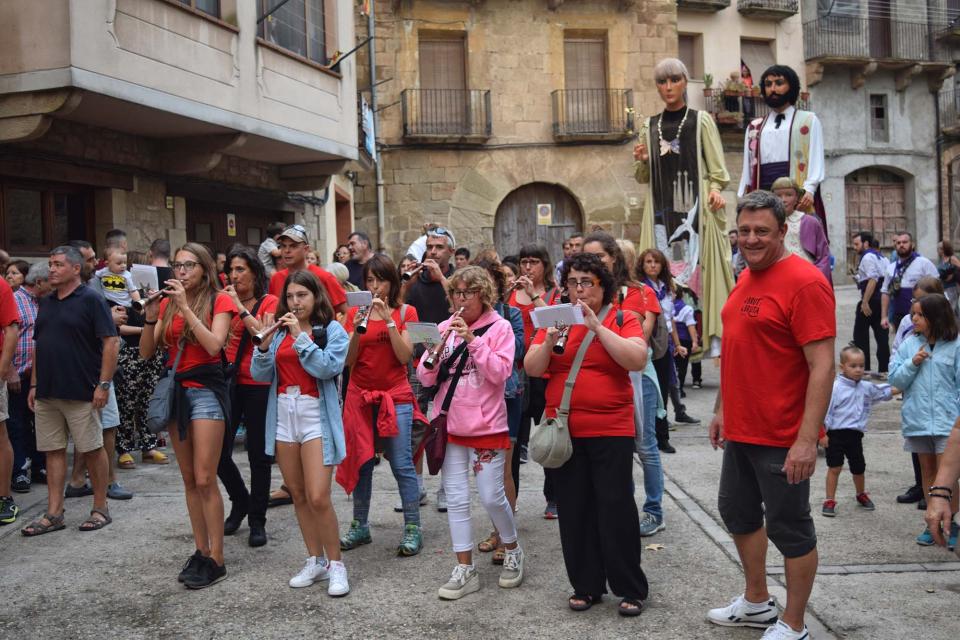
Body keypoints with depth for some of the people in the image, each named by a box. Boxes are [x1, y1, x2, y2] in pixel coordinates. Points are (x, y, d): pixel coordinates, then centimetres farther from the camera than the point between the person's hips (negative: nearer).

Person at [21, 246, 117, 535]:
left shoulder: (90, 300, -7)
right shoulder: (46, 303, 14)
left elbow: (111, 342, -12)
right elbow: (38, 346, 20)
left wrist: (104, 384, -17)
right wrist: (34, 384, 14)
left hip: (81, 392, -7)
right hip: (47, 393, 7)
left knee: (92, 449, 2)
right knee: (53, 451, 8)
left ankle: (100, 509, 13)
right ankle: (54, 514, 14)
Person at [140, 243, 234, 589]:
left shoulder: (218, 300, -4)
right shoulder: (168, 302, 8)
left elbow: (214, 344, -19)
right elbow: (146, 352, 5)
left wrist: (185, 306, -18)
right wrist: (151, 316, -10)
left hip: (206, 388, -5)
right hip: (175, 388, 5)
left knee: (204, 479, -7)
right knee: (189, 479, 9)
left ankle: (216, 560, 0)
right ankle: (201, 551, 17)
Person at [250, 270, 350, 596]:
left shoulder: (332, 330, -1)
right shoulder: (279, 331, 10)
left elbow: (328, 367, -16)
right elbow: (261, 374, 4)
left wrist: (301, 336, -16)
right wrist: (264, 343, -12)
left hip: (316, 414, -5)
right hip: (283, 415, 5)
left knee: (318, 498, -11)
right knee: (298, 496, 11)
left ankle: (335, 564, 5)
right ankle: (315, 561, 24)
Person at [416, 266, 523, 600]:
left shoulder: (499, 327, -5)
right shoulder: (445, 328, 5)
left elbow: (500, 373, -16)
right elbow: (426, 379, 3)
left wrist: (473, 340, -22)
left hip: (487, 425, -3)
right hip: (450, 424, 4)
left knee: (492, 497, 0)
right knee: (456, 500, 6)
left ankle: (513, 551, 27)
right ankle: (465, 569, 16)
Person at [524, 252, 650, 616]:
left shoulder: (622, 320, 1)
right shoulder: (555, 320, 10)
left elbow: (638, 360, -16)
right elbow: (531, 368, 3)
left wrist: (596, 327, -18)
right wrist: (550, 340, -14)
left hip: (611, 432, -3)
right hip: (565, 431, 3)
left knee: (616, 509, -1)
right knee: (574, 510, 9)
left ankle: (630, 589, 14)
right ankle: (586, 586, 22)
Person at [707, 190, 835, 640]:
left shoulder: (803, 282, -17)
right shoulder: (745, 279, 9)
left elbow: (823, 367, -21)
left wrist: (807, 439, -24)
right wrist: (721, 410, 19)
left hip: (781, 438, -9)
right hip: (740, 430, 9)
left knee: (789, 527, 6)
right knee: (738, 514, 20)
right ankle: (757, 602, 39)